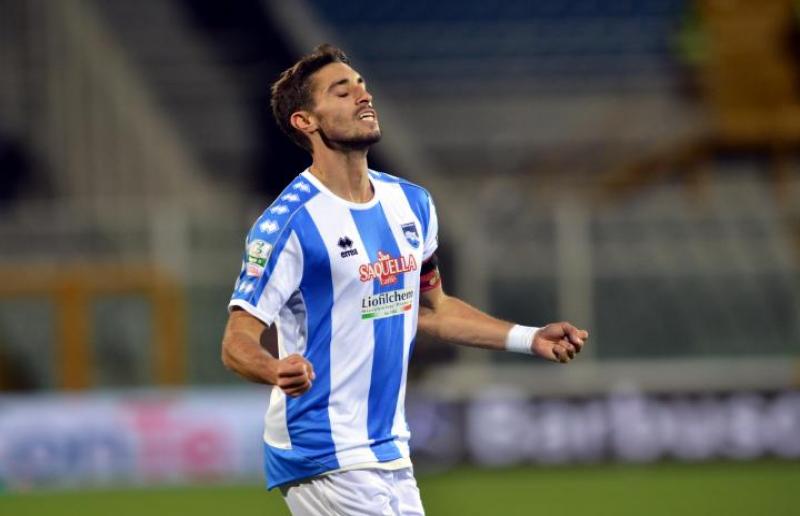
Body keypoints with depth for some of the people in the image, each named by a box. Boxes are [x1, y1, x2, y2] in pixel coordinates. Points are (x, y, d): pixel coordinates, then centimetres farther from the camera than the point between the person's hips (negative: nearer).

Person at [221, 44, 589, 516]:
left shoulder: (412, 203, 9)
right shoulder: (291, 221, -15)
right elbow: (238, 342, -19)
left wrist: (530, 339, 16)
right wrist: (278, 371, -41)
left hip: (392, 454, 8)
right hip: (326, 460, -8)